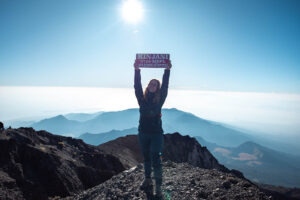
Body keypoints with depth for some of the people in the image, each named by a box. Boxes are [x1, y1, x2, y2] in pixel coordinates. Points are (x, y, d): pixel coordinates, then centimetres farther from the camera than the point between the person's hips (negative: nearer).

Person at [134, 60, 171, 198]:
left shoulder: (159, 99, -1)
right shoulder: (142, 98, 3)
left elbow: (165, 86, -11)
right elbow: (137, 86, -7)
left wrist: (167, 70, -17)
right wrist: (137, 70, -15)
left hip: (156, 134, -3)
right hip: (143, 133, 3)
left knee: (155, 160, -5)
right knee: (146, 158, 17)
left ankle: (158, 187, 4)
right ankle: (147, 180, 35)